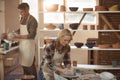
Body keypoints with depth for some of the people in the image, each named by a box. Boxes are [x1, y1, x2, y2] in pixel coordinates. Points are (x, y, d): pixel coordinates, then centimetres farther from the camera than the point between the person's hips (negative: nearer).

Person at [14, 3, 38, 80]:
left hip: (29, 44, -7)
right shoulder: (22, 18, 9)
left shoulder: (32, 20, -15)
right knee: (24, 64, 13)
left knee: (30, 65, -1)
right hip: (22, 44, 7)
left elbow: (32, 35, -20)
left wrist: (19, 36, -23)